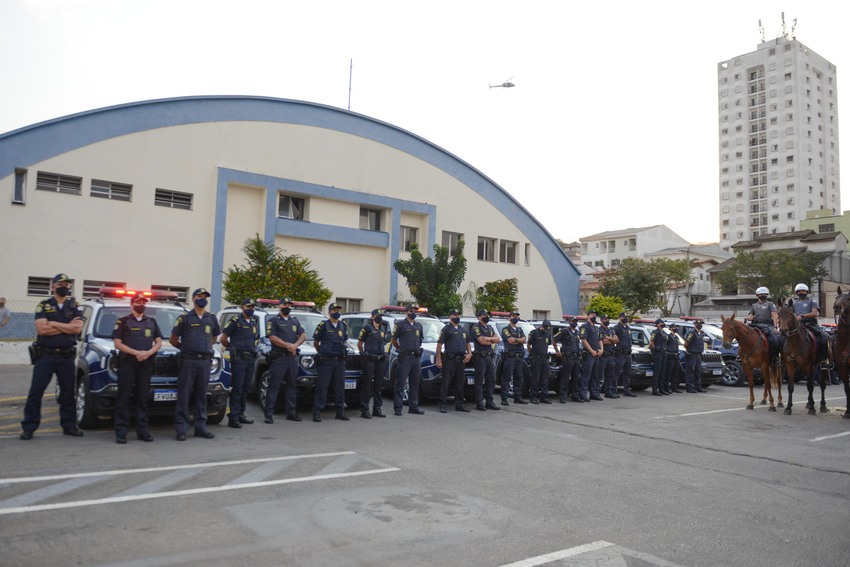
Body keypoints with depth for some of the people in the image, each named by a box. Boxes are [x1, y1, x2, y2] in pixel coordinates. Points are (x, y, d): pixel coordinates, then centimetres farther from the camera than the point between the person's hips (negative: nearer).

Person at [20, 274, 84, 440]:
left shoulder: (75, 306, 7)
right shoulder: (43, 306, 2)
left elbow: (78, 328, -9)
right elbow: (42, 329, -12)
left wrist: (53, 323, -11)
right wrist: (67, 327, -10)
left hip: (67, 356, 2)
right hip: (45, 355, -2)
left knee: (68, 392, 8)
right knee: (35, 392, -1)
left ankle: (69, 425, 18)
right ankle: (29, 427, 7)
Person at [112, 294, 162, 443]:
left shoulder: (152, 322, 17)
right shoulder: (123, 321, 7)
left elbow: (158, 342, 13)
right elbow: (118, 343, -1)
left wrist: (148, 353, -7)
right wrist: (136, 352, -14)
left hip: (146, 364, 3)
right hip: (127, 362, -3)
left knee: (143, 398, 5)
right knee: (123, 398, -4)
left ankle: (143, 431, 8)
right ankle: (121, 432, -2)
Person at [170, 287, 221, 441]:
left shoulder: (212, 319, 13)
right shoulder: (185, 318, 2)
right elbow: (173, 339, 7)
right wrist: (186, 348, 11)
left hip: (205, 361, 4)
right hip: (188, 361, -4)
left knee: (201, 396, 9)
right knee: (184, 395, -3)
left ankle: (200, 427, 14)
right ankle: (181, 429, 2)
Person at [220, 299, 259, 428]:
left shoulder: (254, 322, 16)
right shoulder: (235, 321, -4)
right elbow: (223, 338, -3)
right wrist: (232, 348, 6)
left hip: (251, 358, 6)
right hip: (239, 358, -6)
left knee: (245, 388, 11)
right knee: (237, 387, -8)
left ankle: (241, 413, 19)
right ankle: (233, 417, -6)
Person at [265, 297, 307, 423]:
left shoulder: (295, 320, 18)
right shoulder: (273, 320, 2)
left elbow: (303, 335, 10)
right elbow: (272, 337, -10)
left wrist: (295, 345, -8)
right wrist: (288, 345, -15)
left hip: (293, 357, 6)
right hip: (278, 357, -5)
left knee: (291, 385, 10)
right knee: (274, 386, -6)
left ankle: (291, 412, 17)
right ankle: (268, 413, -3)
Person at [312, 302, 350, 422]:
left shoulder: (344, 325, 12)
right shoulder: (323, 325, -1)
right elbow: (315, 343, 6)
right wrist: (322, 353, 11)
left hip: (340, 361, 4)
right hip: (326, 361, -4)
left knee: (340, 387, 7)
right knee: (322, 387, -4)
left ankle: (340, 412, 15)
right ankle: (317, 412, 0)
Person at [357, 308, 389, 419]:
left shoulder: (383, 328, 13)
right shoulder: (367, 328, -5)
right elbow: (359, 344, 1)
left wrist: (384, 353, 13)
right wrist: (363, 355, 4)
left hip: (381, 360, 6)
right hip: (369, 360, -6)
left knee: (378, 385, 10)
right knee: (367, 385, -3)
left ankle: (377, 408, 18)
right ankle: (364, 410, 2)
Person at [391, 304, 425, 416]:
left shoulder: (419, 326, 16)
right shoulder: (400, 324, -1)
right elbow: (394, 340, 3)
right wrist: (401, 349, 9)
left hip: (416, 357, 6)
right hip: (405, 357, -6)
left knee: (415, 383, 10)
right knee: (400, 383, -5)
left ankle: (413, 406, 18)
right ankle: (398, 408, -2)